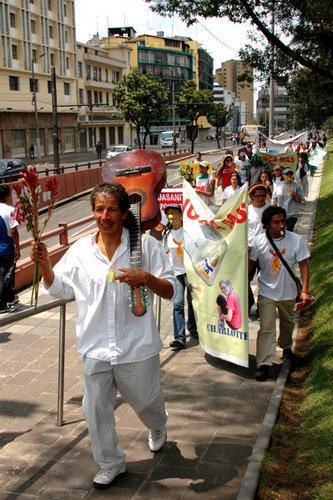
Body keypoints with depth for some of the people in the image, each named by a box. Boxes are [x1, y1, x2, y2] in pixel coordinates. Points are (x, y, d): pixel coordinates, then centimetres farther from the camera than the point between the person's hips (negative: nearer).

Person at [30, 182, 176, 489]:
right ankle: (111, 464, 33)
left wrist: (145, 277, -23)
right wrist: (44, 263, -7)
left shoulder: (145, 245, -7)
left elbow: (170, 290, -4)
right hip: (95, 346, 2)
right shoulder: (80, 250, 1)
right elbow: (59, 289, 10)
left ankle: (157, 427, 54)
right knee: (96, 407, 9)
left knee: (145, 399, 17)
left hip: (136, 345, -2)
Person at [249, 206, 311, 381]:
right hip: (266, 292, -2)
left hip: (288, 292, 2)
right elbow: (250, 263, 1)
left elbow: (303, 265, -6)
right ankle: (263, 364, -6)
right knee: (266, 328, -10)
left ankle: (286, 345, 52)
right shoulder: (258, 241, -13)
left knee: (288, 322, 23)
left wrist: (305, 290, -11)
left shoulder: (296, 240, -12)